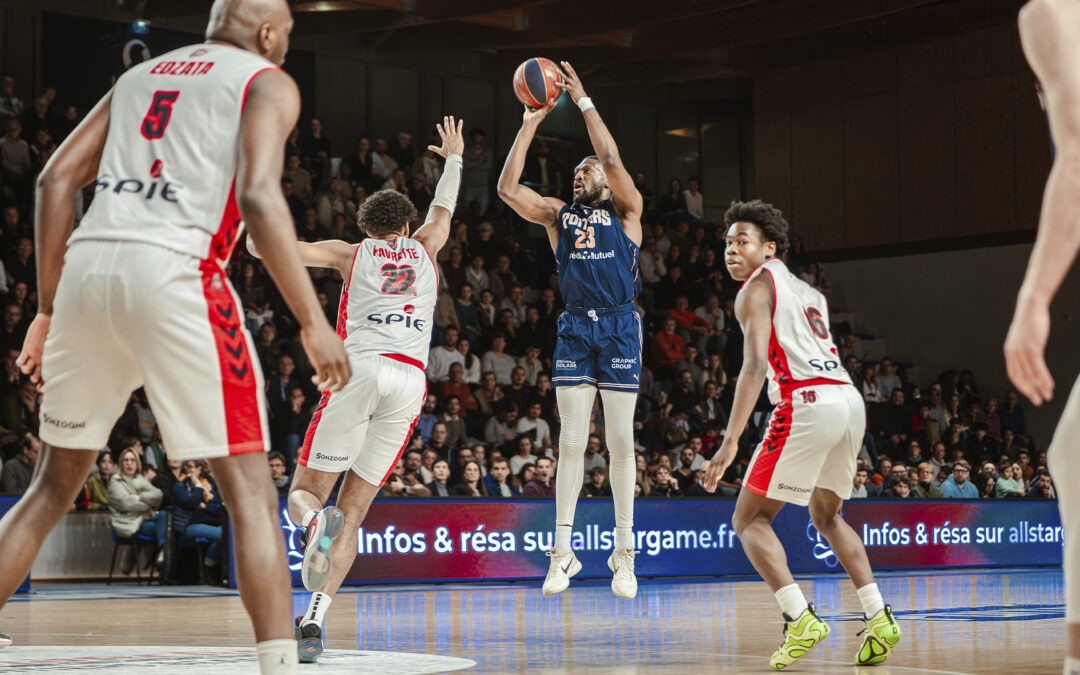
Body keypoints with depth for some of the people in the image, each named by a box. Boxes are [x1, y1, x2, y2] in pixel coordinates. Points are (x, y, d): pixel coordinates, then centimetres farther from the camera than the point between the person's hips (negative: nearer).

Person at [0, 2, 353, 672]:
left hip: (86, 265, 6)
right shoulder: (268, 82, 9)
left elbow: (57, 180, 17)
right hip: (173, 270, -6)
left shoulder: (141, 74, 26)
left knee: (55, 485, 18)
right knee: (250, 490, 0)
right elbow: (258, 197, -9)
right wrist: (313, 322, -9)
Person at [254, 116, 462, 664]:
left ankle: (316, 522, -33)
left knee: (304, 492, 6)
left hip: (361, 371, -2)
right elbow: (443, 209, 46)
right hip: (411, 381, 2)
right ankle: (313, 620, -9)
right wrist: (453, 159, 61)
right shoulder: (424, 251, 24)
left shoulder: (351, 253, 17)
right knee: (352, 513, 5)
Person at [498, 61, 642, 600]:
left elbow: (613, 160, -11)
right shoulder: (558, 214, 13)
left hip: (619, 327, -2)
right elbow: (508, 189, -1)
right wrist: (531, 124, -2)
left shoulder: (625, 211, 7)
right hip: (574, 328, 2)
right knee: (572, 441, -2)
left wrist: (584, 102, -9)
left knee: (621, 442, -1)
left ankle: (623, 553, 5)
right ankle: (563, 551, 1)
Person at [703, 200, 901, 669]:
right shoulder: (807, 292, 29)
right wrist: (844, 454, 34)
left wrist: (731, 440, -16)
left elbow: (755, 364, -11)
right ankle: (880, 618, 16)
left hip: (808, 403, -8)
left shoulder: (756, 288, 4)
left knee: (749, 520, 2)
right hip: (851, 400, 8)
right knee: (826, 516, 27)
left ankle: (801, 620, -16)